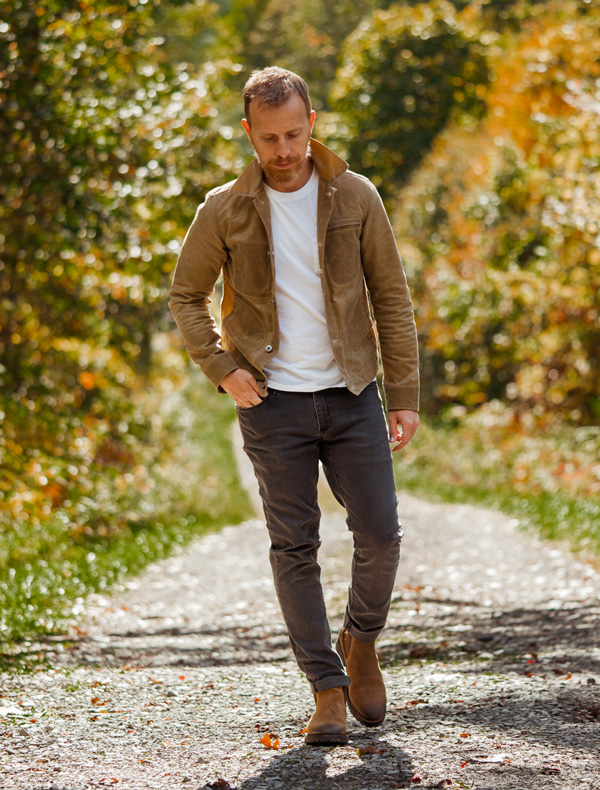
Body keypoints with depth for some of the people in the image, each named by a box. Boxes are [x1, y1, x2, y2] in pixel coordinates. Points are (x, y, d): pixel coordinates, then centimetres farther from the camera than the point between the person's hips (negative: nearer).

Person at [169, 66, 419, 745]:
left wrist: (405, 396, 1)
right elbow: (185, 296, 10)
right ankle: (327, 688, 8)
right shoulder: (224, 211, -2)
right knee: (294, 548, 0)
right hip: (273, 403, 0)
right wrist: (221, 370, -2)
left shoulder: (355, 198, 0)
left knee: (380, 535, -3)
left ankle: (360, 640, 25)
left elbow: (391, 299, 4)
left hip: (351, 395, 1)